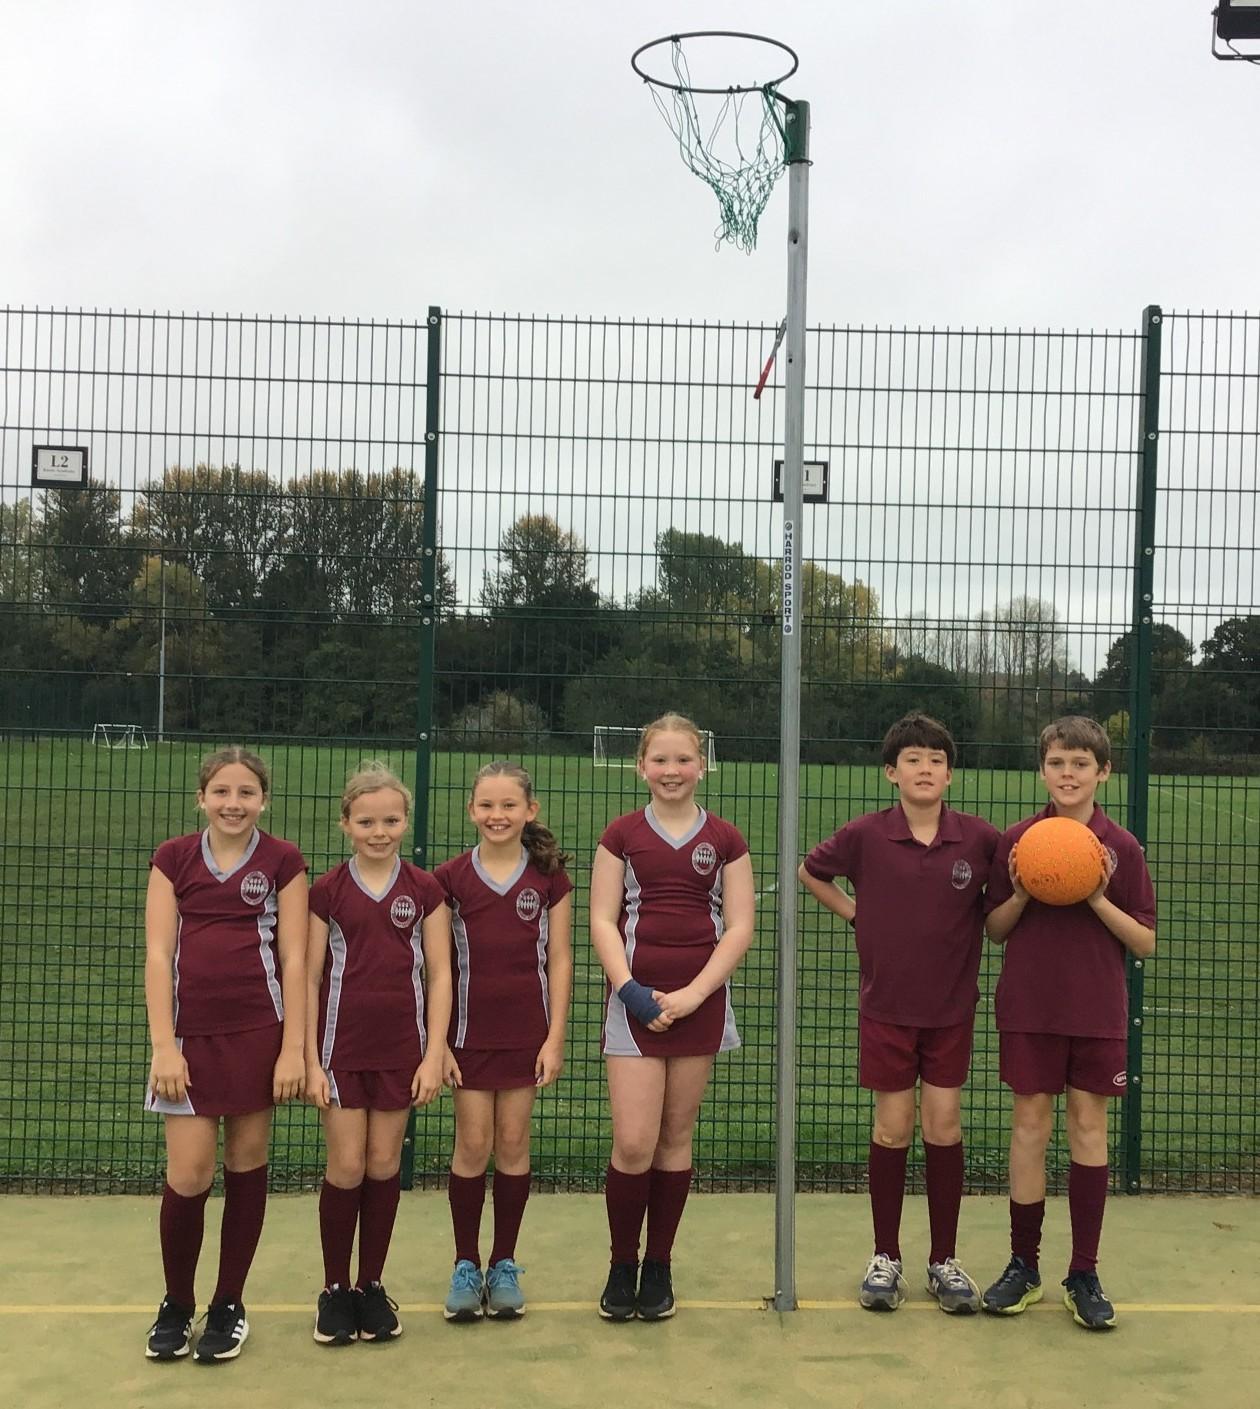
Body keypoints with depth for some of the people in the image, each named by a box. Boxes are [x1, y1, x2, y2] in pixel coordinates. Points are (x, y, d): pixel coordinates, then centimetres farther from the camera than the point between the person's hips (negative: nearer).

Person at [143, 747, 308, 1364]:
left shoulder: (283, 861, 1)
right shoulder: (173, 858, 4)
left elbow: (293, 958, 0)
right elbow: (158, 954, 1)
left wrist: (293, 1049, -5)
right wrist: (163, 1046, -6)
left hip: (259, 1032, 0)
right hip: (189, 1033, 0)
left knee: (246, 1164, 7)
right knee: (188, 1174, -3)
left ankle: (229, 1305, 22)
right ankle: (175, 1306, 18)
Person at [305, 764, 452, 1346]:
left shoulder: (425, 890, 1)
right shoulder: (327, 890, -2)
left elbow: (438, 973, 2)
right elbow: (309, 978, 0)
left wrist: (434, 1054, -4)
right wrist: (310, 1062, -4)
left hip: (401, 1047, 1)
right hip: (341, 1046, -1)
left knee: (384, 1165, 8)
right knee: (347, 1167, 1)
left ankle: (371, 1286, 22)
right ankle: (335, 1290, 16)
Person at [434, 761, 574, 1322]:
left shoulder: (548, 878, 0)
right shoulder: (450, 878, -2)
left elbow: (558, 959, 1)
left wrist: (555, 1038, -3)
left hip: (527, 1032, 1)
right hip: (469, 1030, 0)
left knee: (513, 1144, 7)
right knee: (472, 1145, 2)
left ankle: (504, 1265, 19)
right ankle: (466, 1266, 16)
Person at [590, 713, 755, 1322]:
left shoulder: (725, 839, 5)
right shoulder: (622, 835, 4)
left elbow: (739, 927, 2)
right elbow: (602, 920, 1)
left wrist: (693, 994, -9)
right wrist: (629, 989, -13)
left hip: (699, 1001, 1)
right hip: (634, 999, -1)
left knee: (676, 1138, 8)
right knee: (633, 1142, -7)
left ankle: (659, 1266, 21)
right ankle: (622, 1266, 12)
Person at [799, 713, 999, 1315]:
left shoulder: (979, 838, -6)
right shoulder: (866, 835, -8)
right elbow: (810, 872, 9)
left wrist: (980, 922, -1)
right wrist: (855, 912, 1)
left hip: (951, 1006, 1)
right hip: (886, 1005, -1)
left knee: (943, 1126, 5)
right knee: (892, 1128, 5)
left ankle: (944, 1260, 18)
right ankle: (885, 1258, 19)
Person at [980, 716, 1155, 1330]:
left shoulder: (1122, 848, -2)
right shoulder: (1016, 841, 0)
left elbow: (1146, 943, -1)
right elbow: (995, 931, 6)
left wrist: (1099, 899, -16)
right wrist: (1021, 894, -13)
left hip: (1098, 1013, 0)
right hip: (1029, 1008, 0)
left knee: (1089, 1129, 5)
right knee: (1029, 1127, 4)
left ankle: (1084, 1275, 15)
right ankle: (1023, 1266, 17)